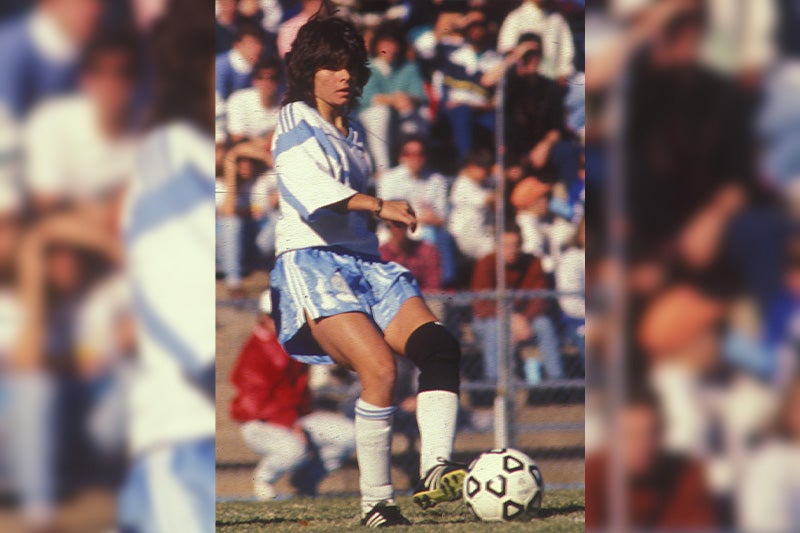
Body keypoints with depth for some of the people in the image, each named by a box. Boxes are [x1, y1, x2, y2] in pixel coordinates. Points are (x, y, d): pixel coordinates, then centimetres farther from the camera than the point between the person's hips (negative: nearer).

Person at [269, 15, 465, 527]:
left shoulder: (353, 133, 25)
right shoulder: (295, 127, 1)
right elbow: (309, 188, -19)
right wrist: (379, 207, -31)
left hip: (365, 264, 7)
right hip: (311, 264, -7)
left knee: (439, 345, -20)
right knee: (380, 366, -28)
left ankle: (435, 470, -32)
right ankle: (376, 503, -23)